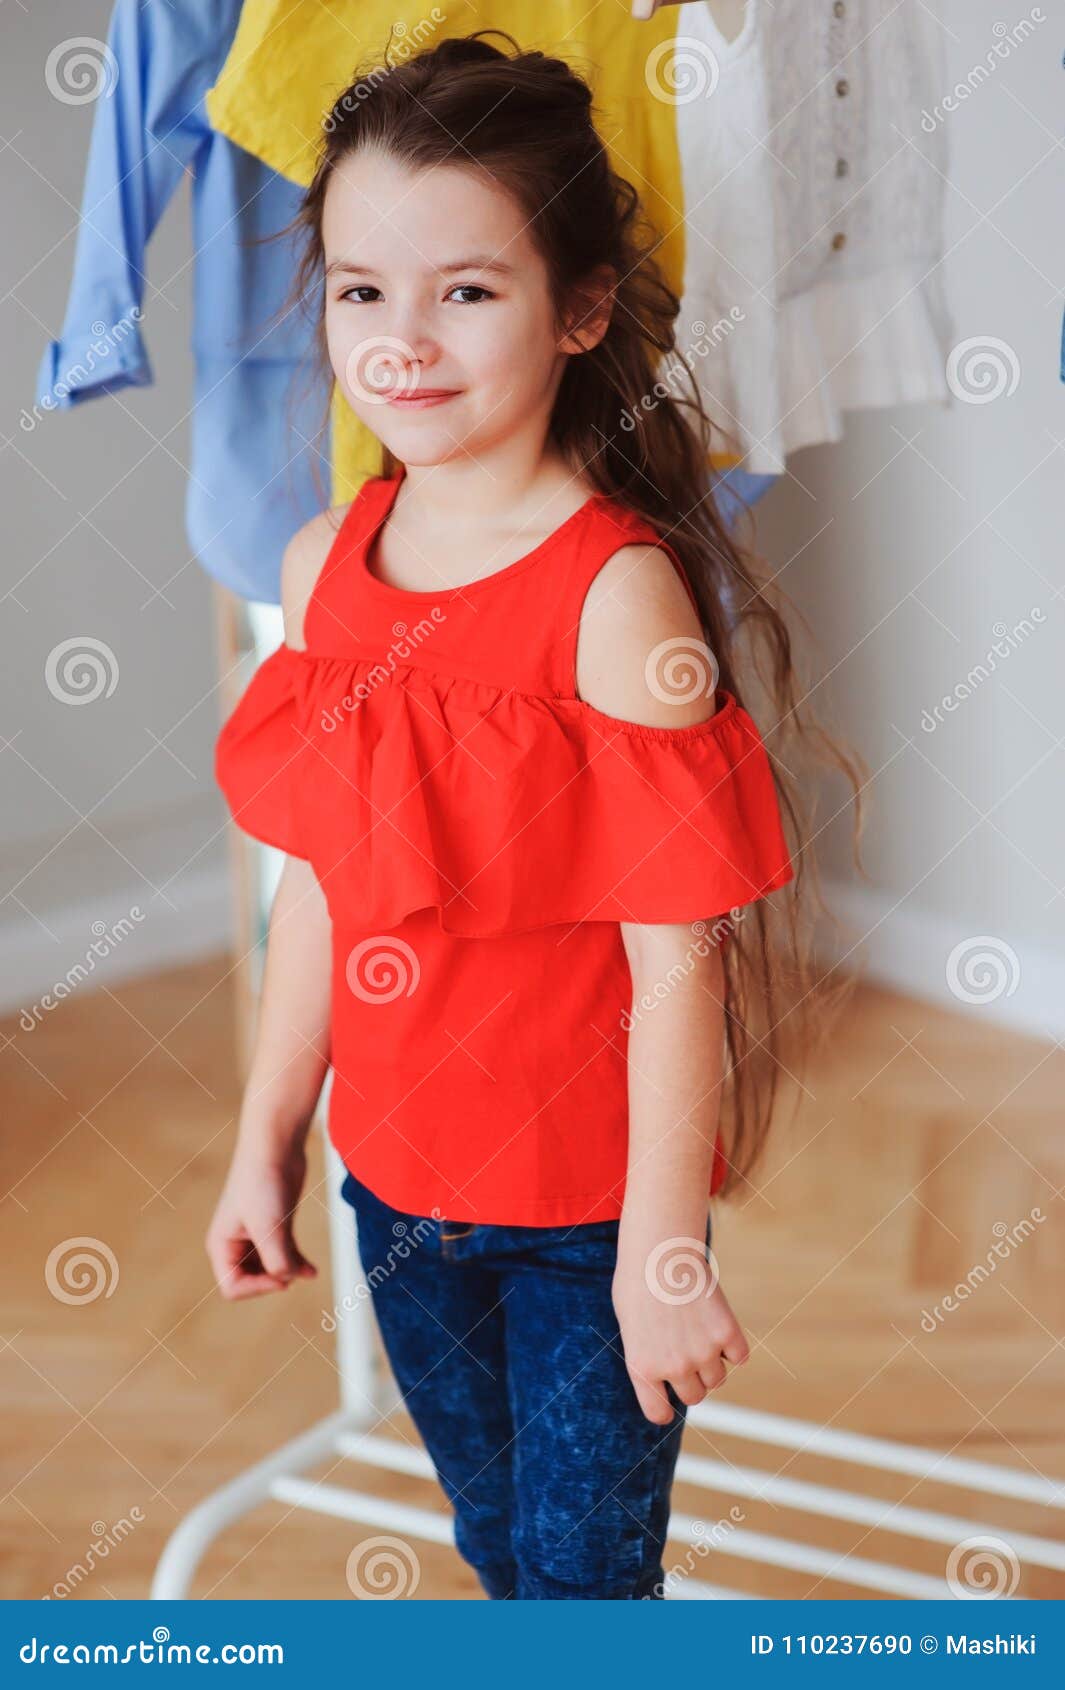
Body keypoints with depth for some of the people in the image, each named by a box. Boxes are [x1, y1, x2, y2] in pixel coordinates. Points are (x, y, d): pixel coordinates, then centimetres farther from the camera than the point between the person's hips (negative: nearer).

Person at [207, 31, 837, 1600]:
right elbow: (319, 885, 5)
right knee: (492, 1534, 25)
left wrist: (663, 1250, -16)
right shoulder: (325, 563, -2)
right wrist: (268, 1138, 10)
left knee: (588, 1561, 11)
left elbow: (675, 954, -19)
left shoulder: (618, 594, -21)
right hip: (396, 1177, 6)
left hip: (586, 1202, -6)